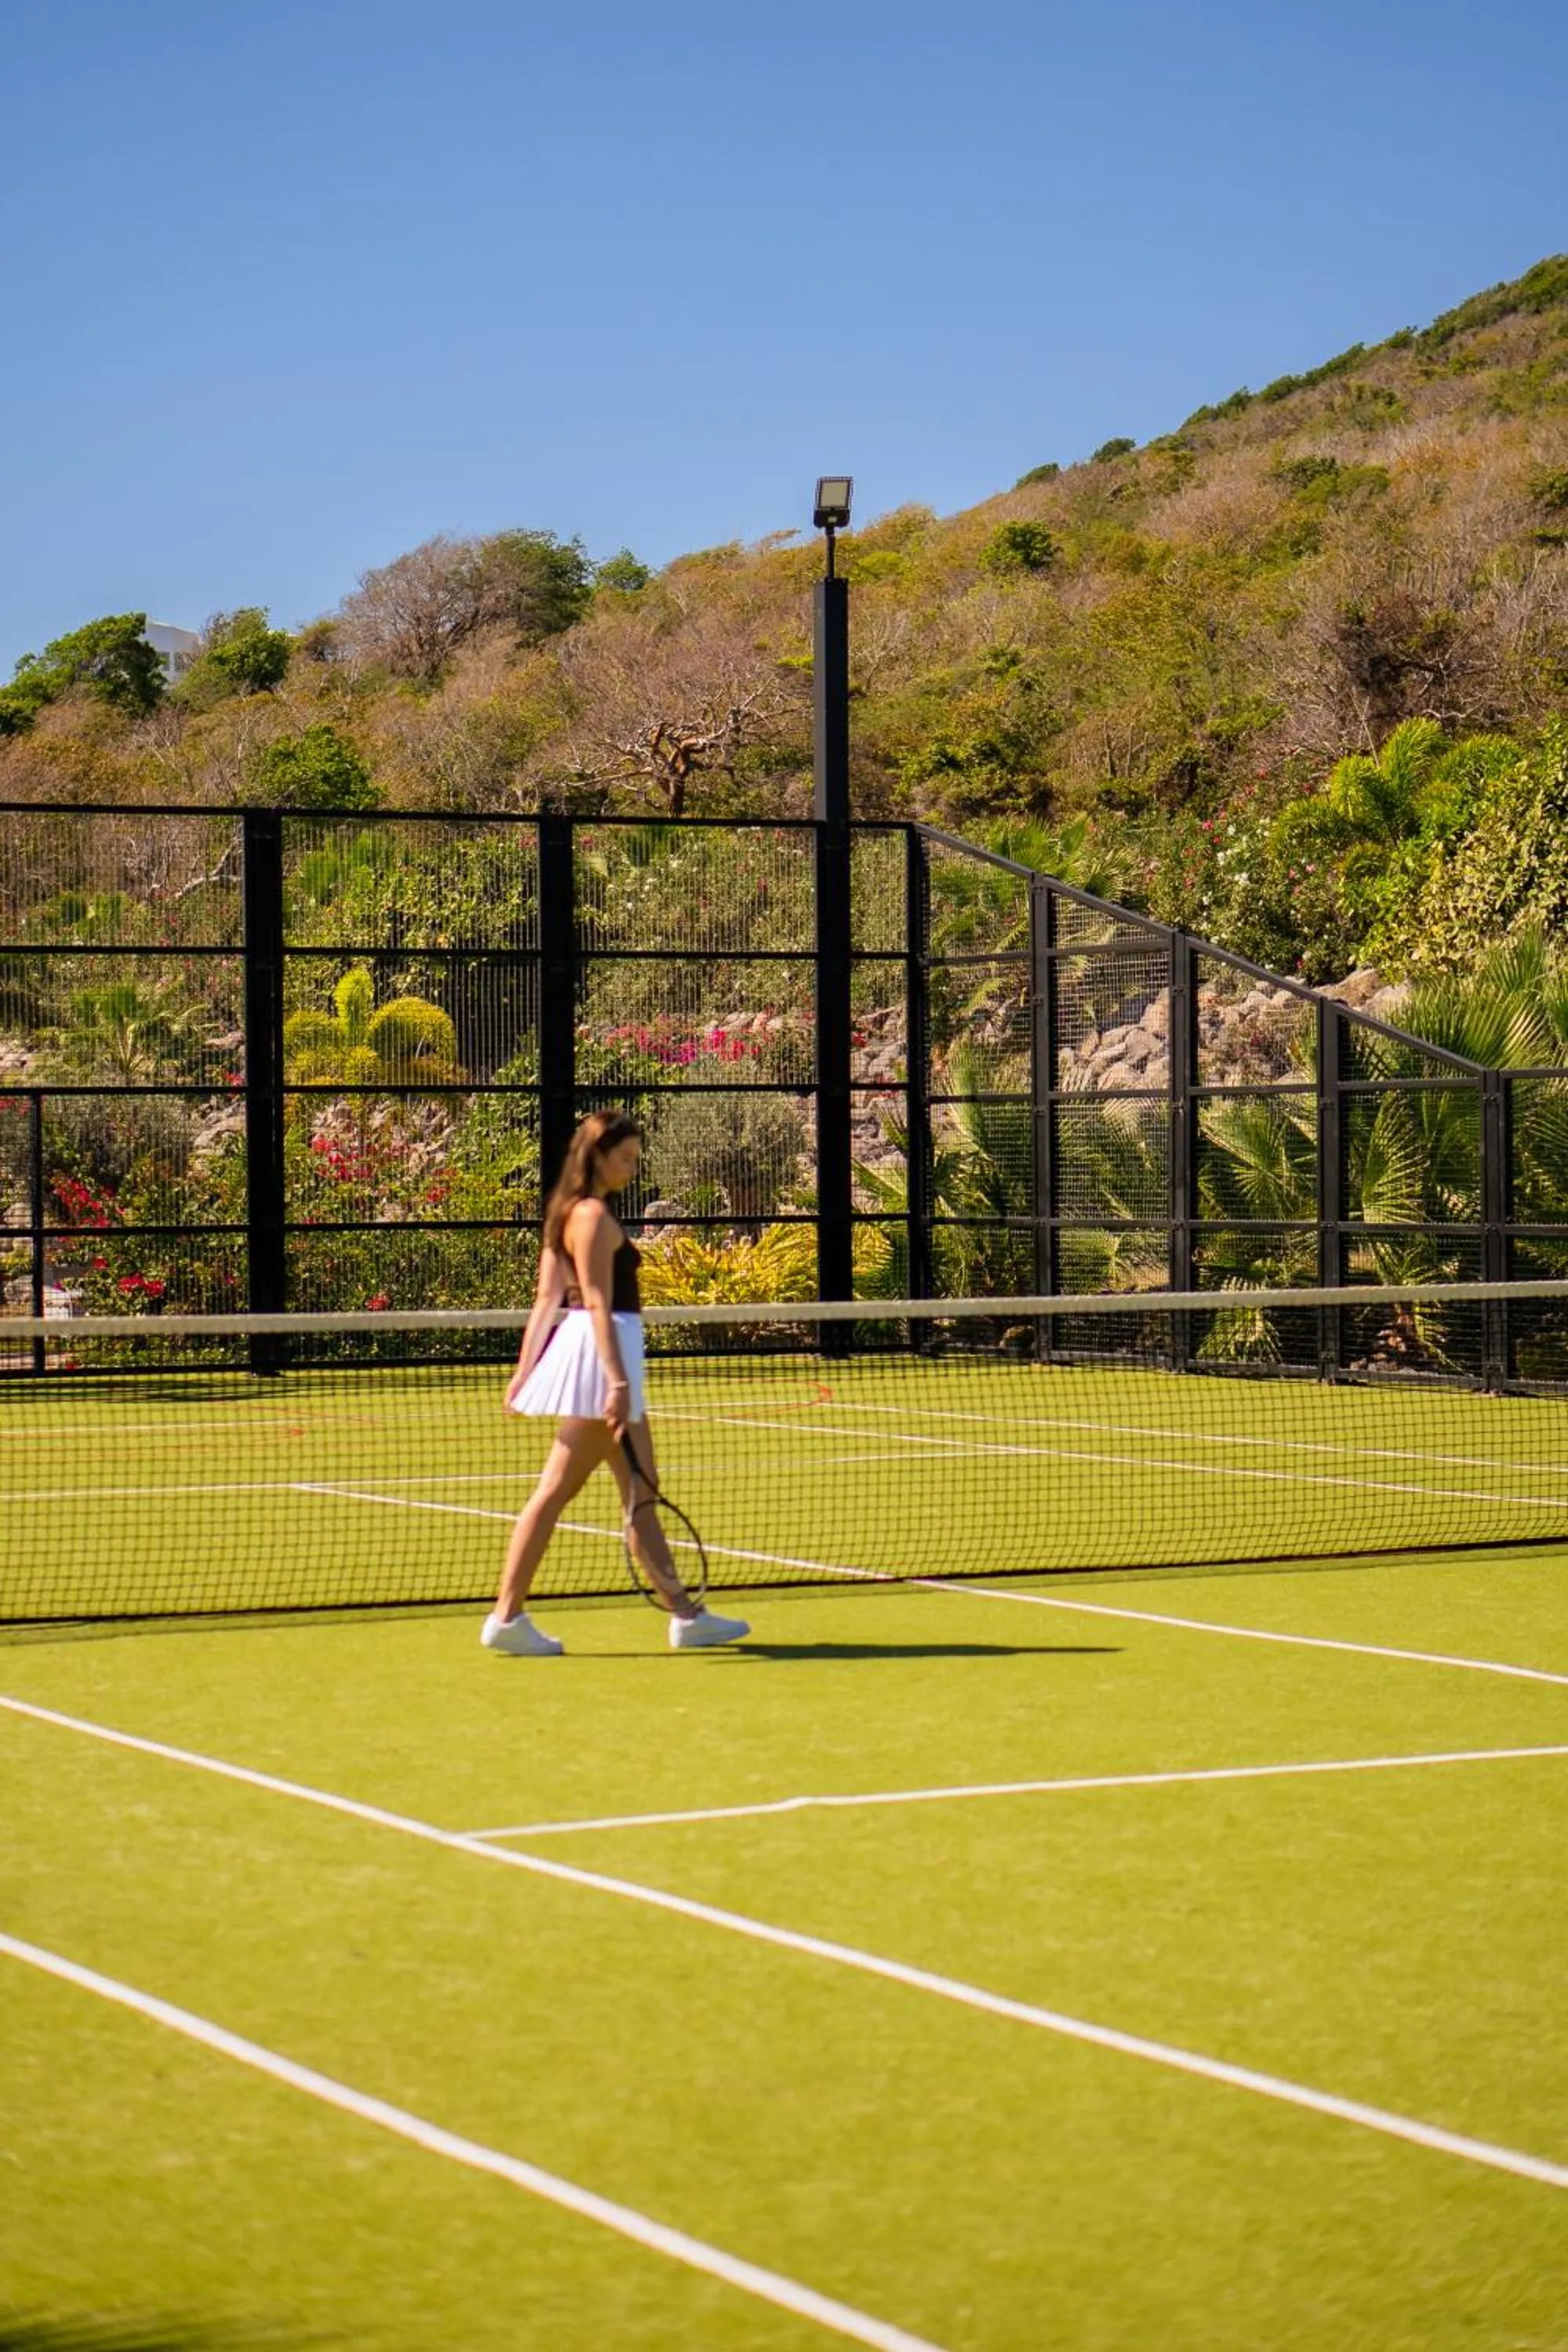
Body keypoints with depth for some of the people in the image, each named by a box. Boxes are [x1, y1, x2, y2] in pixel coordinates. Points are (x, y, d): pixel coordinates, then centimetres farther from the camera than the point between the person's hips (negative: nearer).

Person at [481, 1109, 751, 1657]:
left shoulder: (569, 1213, 15)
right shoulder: (594, 1215, -14)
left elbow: (547, 1298, 13)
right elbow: (598, 1304, -20)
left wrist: (526, 1368, 11)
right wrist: (618, 1381, -24)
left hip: (589, 1350, 11)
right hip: (600, 1352, -11)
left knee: (641, 1493, 10)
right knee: (556, 1489, -4)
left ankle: (685, 1615, 12)